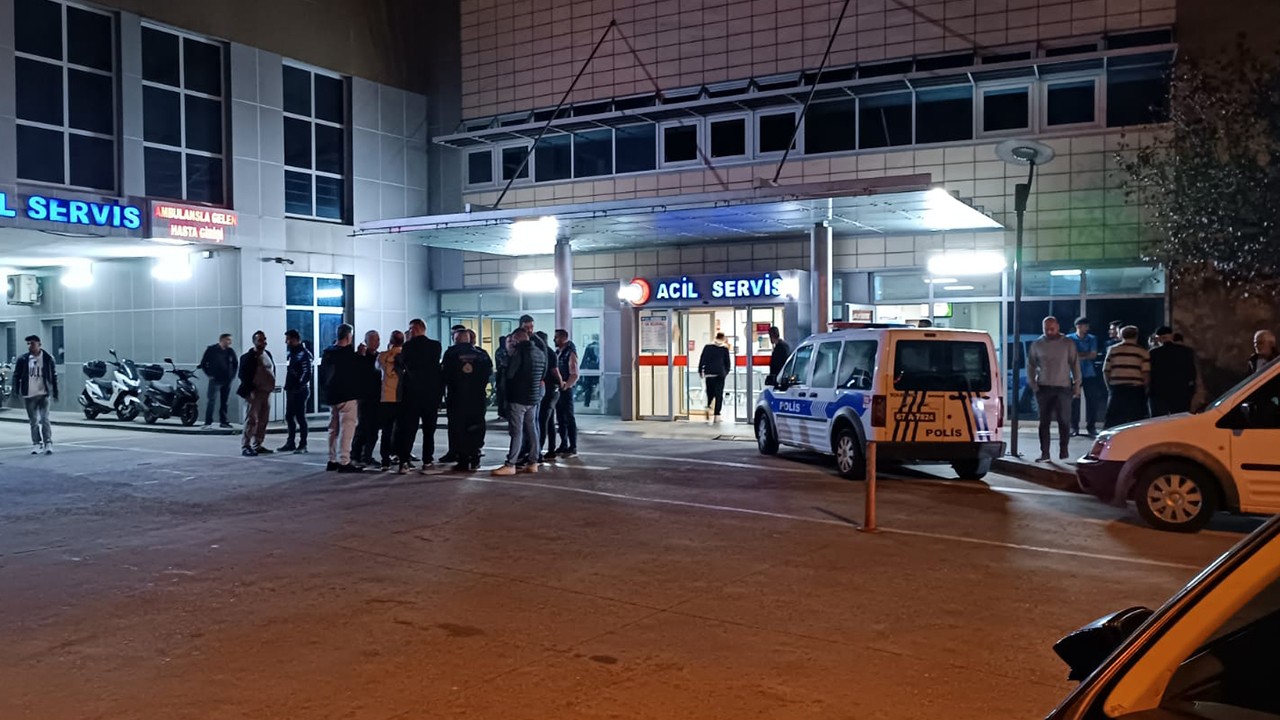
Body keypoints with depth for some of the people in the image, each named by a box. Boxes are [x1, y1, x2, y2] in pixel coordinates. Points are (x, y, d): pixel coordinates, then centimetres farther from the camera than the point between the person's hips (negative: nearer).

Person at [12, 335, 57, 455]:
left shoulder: (48, 359, 0)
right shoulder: (22, 359, 1)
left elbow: (54, 376, 5)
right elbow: (16, 376, 5)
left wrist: (55, 392, 3)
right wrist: (16, 392, -2)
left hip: (43, 394, -2)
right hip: (29, 395, 2)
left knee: (44, 419, -8)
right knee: (33, 421, 8)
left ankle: (48, 443, -6)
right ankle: (37, 444, 16)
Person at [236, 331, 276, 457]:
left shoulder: (268, 354, 14)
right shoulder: (248, 357, -9)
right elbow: (243, 375, -12)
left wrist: (272, 386, 10)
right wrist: (249, 390, -15)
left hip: (267, 392, 8)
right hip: (255, 393, -8)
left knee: (263, 421, 11)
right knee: (251, 420, -9)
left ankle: (257, 445, 19)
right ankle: (245, 447, -6)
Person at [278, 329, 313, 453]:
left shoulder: (304, 354, -14)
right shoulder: (292, 353, 16)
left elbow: (306, 373, -20)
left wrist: (299, 386, -21)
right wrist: (288, 386, 12)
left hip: (299, 391, -9)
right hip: (291, 390, 9)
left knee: (300, 417, -3)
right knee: (289, 417, 12)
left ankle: (303, 444, 4)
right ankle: (290, 443, 21)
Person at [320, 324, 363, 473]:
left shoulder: (327, 353, 8)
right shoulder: (350, 355, -15)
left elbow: (322, 375, 15)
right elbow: (363, 373, -7)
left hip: (331, 396, 8)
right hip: (348, 396, -8)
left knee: (334, 428, 16)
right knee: (346, 428, -7)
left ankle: (332, 460, 21)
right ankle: (344, 461, -11)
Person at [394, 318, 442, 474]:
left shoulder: (407, 346, -6)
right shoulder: (436, 345, -3)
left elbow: (401, 366, 4)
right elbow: (437, 365, 3)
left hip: (412, 392, -1)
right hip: (431, 393, 1)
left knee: (408, 428, 2)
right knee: (429, 429, 9)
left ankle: (404, 462, -5)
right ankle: (427, 461, 9)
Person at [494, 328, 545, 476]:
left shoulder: (519, 352, -14)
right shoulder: (540, 353, 9)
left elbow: (509, 374, -12)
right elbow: (543, 374, 18)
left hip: (518, 397, -7)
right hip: (534, 397, 7)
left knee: (516, 431, -7)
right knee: (531, 430, 10)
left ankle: (510, 465, -7)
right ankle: (532, 462, 13)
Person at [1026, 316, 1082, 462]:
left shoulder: (1068, 344, 1)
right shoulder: (1036, 344, 3)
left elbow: (1075, 365, 3)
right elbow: (1030, 365, 7)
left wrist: (1076, 385, 0)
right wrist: (1033, 385, 0)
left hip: (1063, 387, -1)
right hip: (1044, 388, 1)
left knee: (1064, 421, 2)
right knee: (1044, 422, 1)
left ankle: (1064, 450, 17)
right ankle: (1044, 453, 3)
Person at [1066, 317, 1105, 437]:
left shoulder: (1092, 339, 7)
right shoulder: (1069, 339, 3)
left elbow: (1093, 355, -2)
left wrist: (1079, 355, -8)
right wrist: (1086, 354, -8)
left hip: (1090, 374, 2)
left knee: (1092, 400, 0)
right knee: (1074, 401, -3)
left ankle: (1091, 427, 6)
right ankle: (1074, 427, 3)